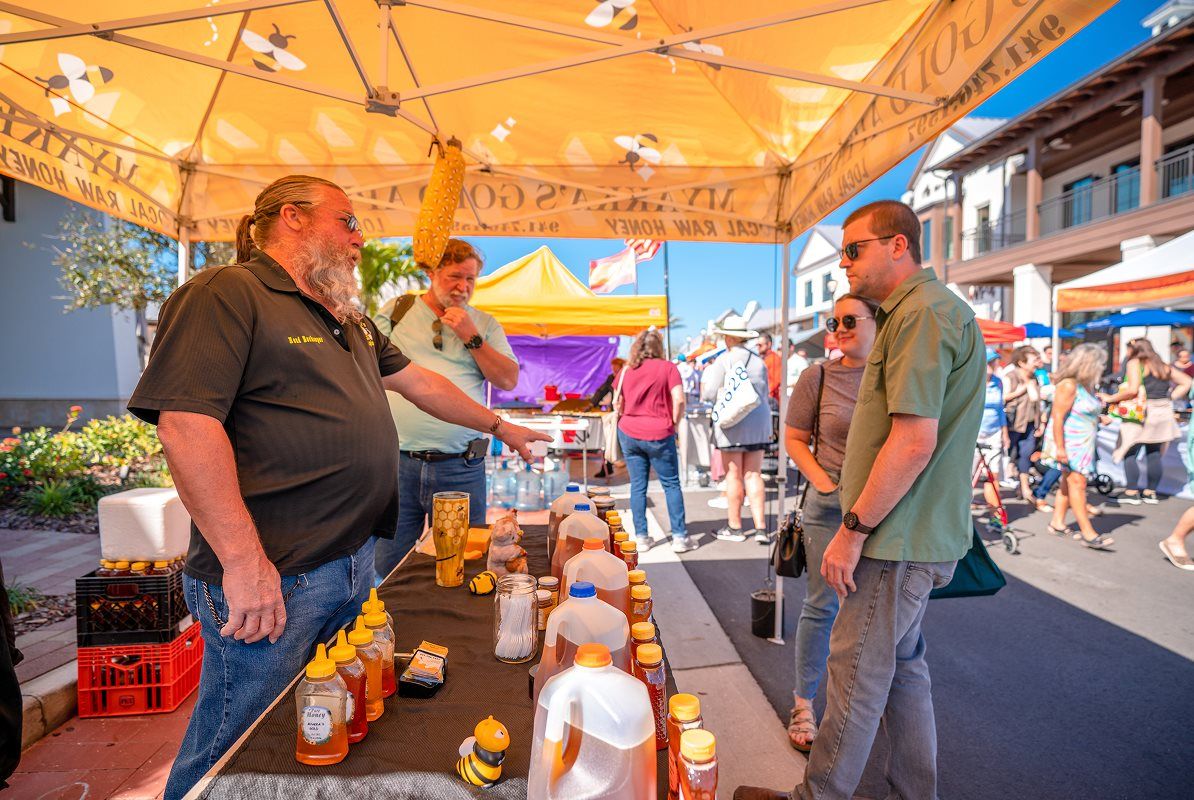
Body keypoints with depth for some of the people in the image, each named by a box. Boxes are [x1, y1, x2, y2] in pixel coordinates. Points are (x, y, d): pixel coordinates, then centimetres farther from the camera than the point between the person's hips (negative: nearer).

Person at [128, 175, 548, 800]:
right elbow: (184, 421, -20)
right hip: (275, 580, -8)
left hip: (355, 562, 9)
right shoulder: (226, 294, -10)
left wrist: (499, 427, 25)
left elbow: (418, 381, 23)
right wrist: (244, 561, -24)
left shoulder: (349, 319, 18)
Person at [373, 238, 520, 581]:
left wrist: (471, 337, -7)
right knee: (389, 570, 7)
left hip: (462, 467, 0)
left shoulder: (485, 324, 10)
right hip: (397, 462, 0)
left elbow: (508, 380, 1)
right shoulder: (395, 311, 9)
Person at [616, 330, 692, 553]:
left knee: (637, 486, 9)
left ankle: (641, 537, 14)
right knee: (671, 485, 7)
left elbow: (618, 403, 12)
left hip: (629, 433, 3)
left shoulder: (626, 369, 7)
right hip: (659, 435, -3)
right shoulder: (667, 367, -4)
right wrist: (674, 423, -1)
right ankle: (679, 536, 9)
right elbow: (679, 400, -13)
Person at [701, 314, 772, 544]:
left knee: (733, 475, 2)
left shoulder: (723, 360, -7)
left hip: (733, 421, -6)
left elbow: (708, 394, -9)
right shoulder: (758, 360, 12)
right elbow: (764, 394, 18)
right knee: (753, 475, 8)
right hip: (758, 421, 6)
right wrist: (767, 427, 26)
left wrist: (705, 373, 10)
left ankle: (734, 527, 12)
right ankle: (761, 528, 6)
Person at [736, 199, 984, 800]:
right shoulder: (917, 312, 17)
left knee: (857, 675, 4)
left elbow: (915, 442, -25)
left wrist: (853, 531, -19)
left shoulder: (922, 313, -17)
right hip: (909, 536, 10)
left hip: (898, 542, -10)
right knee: (902, 667, 20)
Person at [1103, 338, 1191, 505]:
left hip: (1142, 412, -7)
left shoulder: (1134, 363, -7)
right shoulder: (1163, 365, 15)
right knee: (1154, 454, 13)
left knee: (1130, 453, 0)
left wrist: (1110, 398, -10)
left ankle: (1131, 492, 0)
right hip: (1163, 413, 7)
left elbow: (1132, 390, -19)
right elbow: (1187, 382, 17)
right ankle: (1151, 492, 20)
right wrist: (1170, 398, 15)